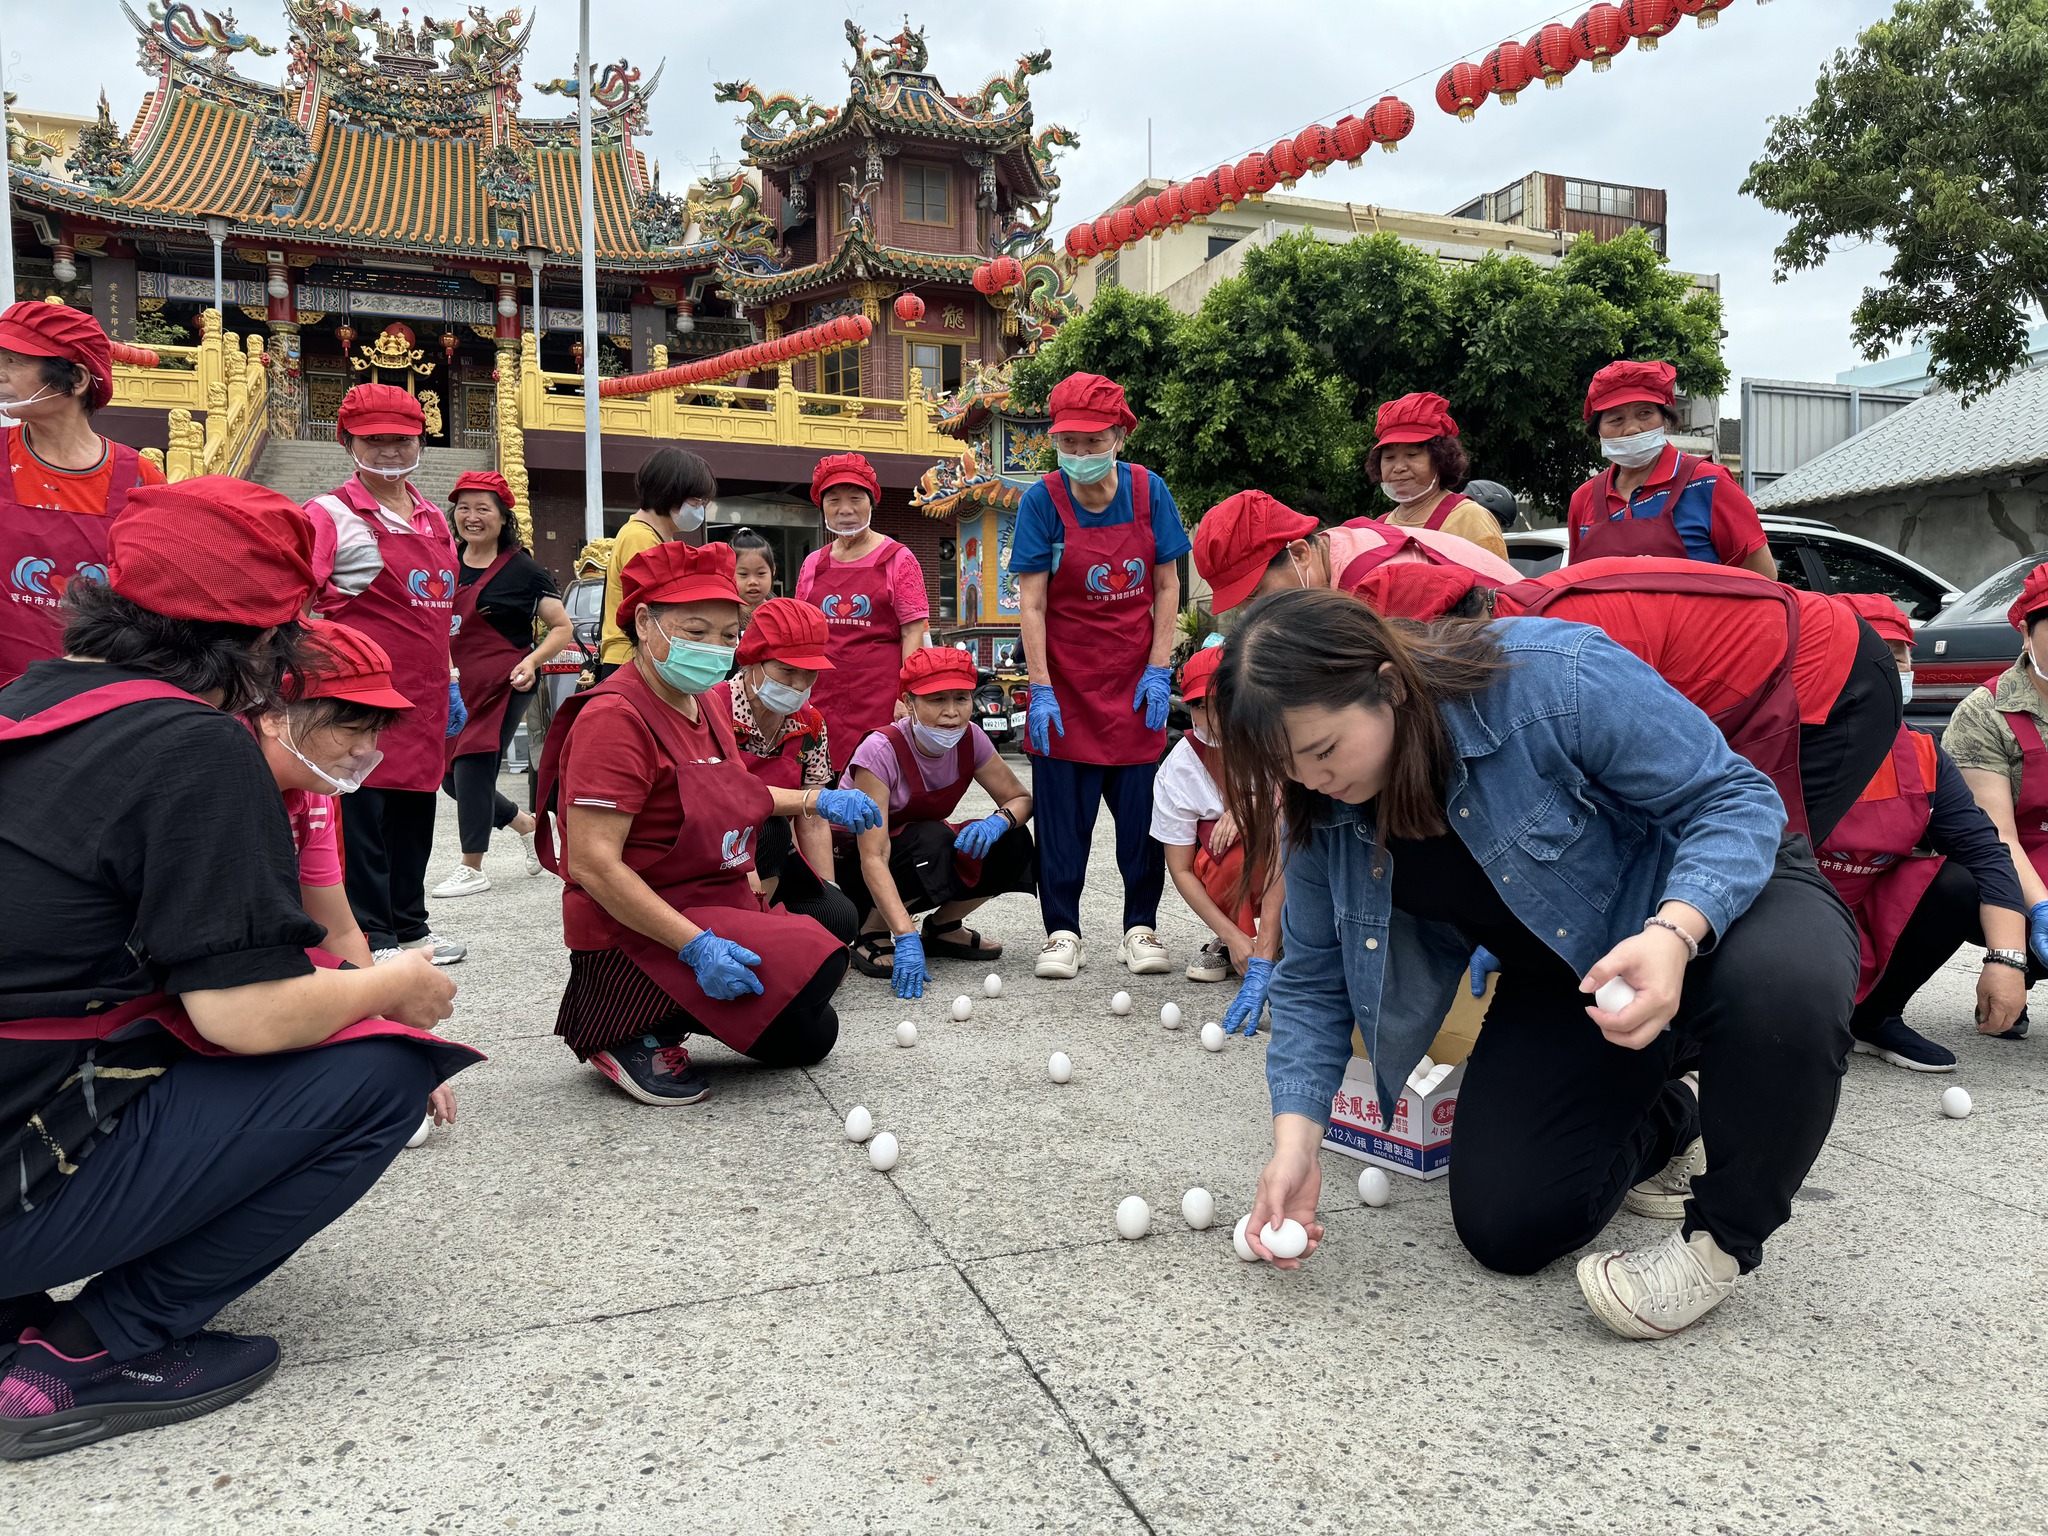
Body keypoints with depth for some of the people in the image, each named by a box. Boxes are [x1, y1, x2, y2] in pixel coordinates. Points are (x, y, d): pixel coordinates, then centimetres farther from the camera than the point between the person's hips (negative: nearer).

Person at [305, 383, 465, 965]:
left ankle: (409, 926, 24)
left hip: (422, 697, 7)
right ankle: (370, 937, 6)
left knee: (415, 809, 12)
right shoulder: (329, 514, -4)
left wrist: (448, 682, 20)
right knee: (363, 811, -2)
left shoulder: (433, 519, 16)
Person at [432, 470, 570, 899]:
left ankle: (472, 868, 7)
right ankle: (527, 823, 31)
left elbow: (562, 627, -2)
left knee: (472, 767, -9)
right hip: (454, 685, 6)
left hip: (503, 686, -6)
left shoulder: (522, 569, -4)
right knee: (451, 776, 7)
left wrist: (532, 661, -17)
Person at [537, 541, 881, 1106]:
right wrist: (697, 946, -32)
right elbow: (592, 865, -27)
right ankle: (635, 1031, -11)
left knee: (809, 1038, 14)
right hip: (639, 930, -10)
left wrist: (817, 800, 16)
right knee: (816, 960, -24)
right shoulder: (616, 717, -20)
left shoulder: (698, 706, 11)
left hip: (722, 907, 10)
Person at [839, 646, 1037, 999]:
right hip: (853, 868, -5)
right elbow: (873, 857, -35)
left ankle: (943, 927, 3)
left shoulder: (970, 739, -13)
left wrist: (1000, 820, -30)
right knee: (932, 840, -35)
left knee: (1012, 841, -18)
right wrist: (906, 938, -46)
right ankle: (872, 935, -13)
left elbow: (1020, 798, -4)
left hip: (923, 858, 6)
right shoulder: (880, 752, -29)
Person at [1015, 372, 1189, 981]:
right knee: (1062, 810, 0)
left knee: (1142, 806, 3)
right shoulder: (1043, 500, -9)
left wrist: (1159, 670, -5)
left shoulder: (1148, 490, -4)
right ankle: (1063, 933, 12)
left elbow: (1166, 586, 1)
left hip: (1136, 680, 2)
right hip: (1067, 679, -1)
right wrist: (1041, 689, -14)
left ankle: (1140, 929, 17)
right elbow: (1031, 603, -10)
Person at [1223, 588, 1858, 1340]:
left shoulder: (1556, 678, -33)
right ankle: (1661, 1125, 25)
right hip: (1563, 985, 5)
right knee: (1502, 1228, -6)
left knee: (1783, 986, -41)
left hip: (1726, 890, -4)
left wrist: (1673, 936, -44)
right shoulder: (1323, 806, -15)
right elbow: (1313, 982, -6)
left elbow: (1734, 798, -25)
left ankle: (1725, 1236, -12)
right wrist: (1295, 1142, -18)